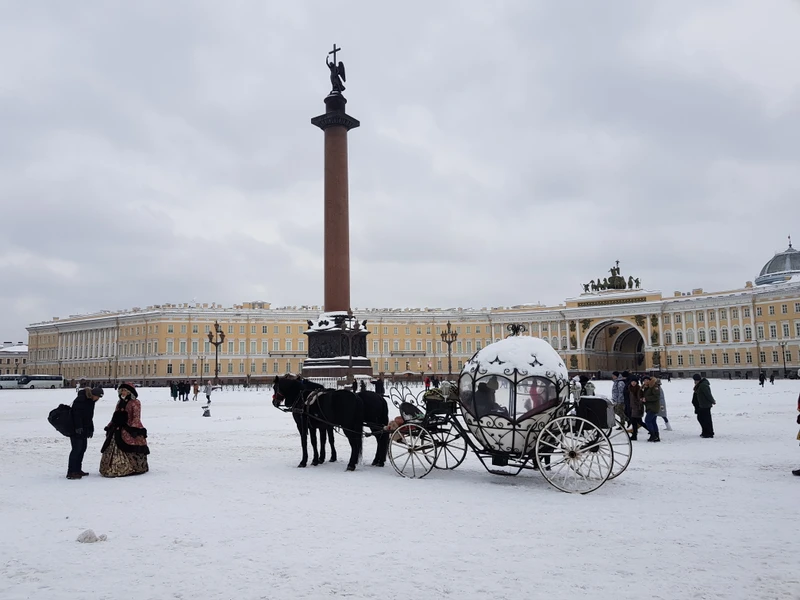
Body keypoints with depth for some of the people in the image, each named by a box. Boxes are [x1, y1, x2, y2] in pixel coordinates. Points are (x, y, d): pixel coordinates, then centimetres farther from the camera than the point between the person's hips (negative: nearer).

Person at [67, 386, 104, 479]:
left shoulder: (90, 400, 11)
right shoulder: (80, 400, -18)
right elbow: (77, 414, -24)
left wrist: (91, 429, 20)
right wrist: (78, 427, -28)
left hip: (83, 429, 9)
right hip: (76, 429, -9)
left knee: (82, 448, 11)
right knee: (76, 449, -11)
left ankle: (77, 470, 19)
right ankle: (71, 472, -9)